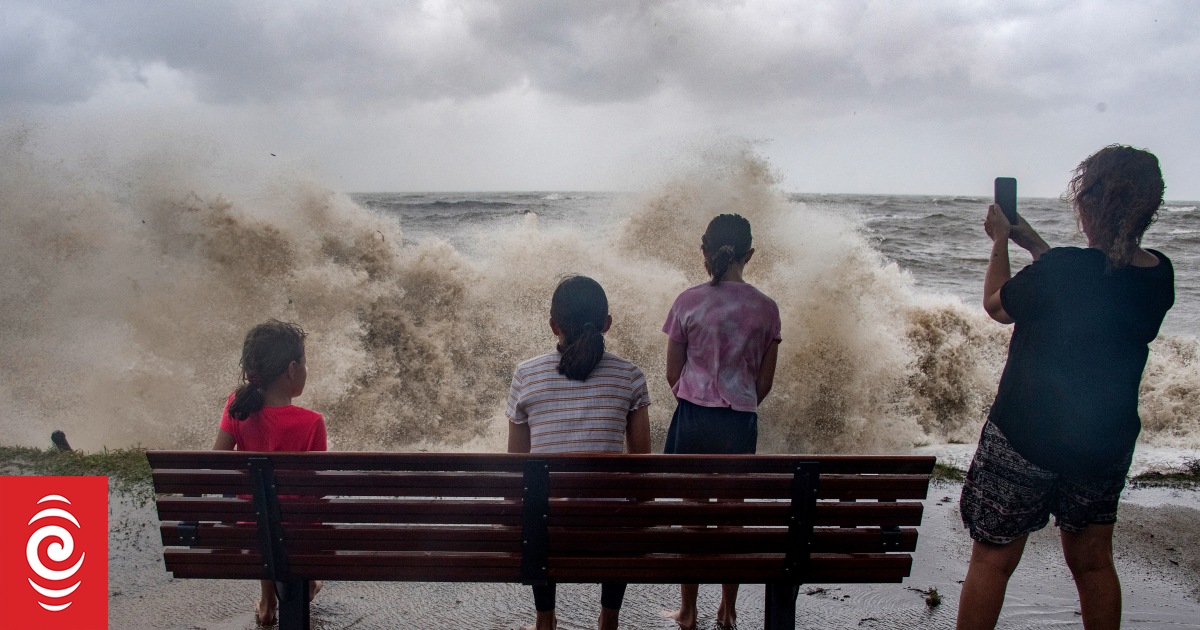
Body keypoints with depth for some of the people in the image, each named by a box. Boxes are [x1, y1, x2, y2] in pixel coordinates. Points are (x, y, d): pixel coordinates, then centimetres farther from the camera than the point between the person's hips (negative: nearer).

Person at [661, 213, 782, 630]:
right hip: (740, 424, 1)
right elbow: (765, 381, 4)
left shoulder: (688, 302, -6)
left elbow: (673, 374, 1)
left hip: (692, 419, -1)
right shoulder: (765, 308, -3)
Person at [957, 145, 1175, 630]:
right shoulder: (1159, 275, -5)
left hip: (1024, 439, -6)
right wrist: (1032, 242, 19)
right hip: (1107, 442, 6)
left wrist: (1001, 241, 8)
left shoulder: (1063, 268, -24)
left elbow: (996, 305, -6)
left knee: (991, 562, 9)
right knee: (1092, 563, 22)